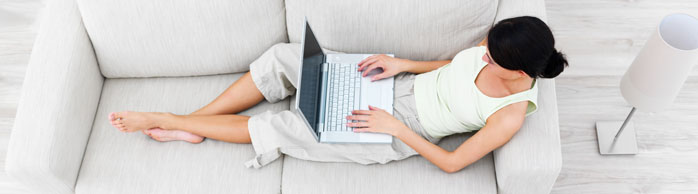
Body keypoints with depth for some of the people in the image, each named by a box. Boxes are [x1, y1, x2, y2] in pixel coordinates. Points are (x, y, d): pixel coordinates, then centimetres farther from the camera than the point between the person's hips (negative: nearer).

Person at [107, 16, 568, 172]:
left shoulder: (510, 115, -25)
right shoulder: (496, 51, -7)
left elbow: (452, 162, -20)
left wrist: (394, 127, -20)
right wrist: (403, 64, -2)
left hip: (404, 136, -7)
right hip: (402, 85, 7)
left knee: (277, 128, -13)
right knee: (283, 57, -7)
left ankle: (163, 121, 5)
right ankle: (189, 123, 6)